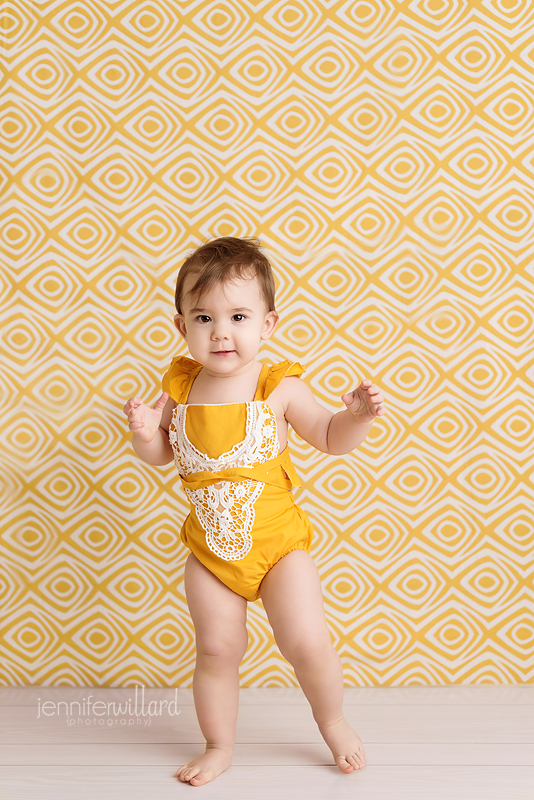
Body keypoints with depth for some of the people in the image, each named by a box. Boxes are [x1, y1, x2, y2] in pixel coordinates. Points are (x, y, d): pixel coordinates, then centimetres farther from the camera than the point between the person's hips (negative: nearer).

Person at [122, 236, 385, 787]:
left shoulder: (279, 387, -11)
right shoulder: (180, 388, -3)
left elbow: (331, 439, -2)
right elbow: (161, 454, 11)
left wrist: (357, 416, -21)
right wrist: (144, 432, -10)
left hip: (277, 541, -2)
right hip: (210, 549, 3)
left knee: (307, 643, -6)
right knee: (216, 651, 9)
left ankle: (332, 722, 25)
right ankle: (219, 747, 32)